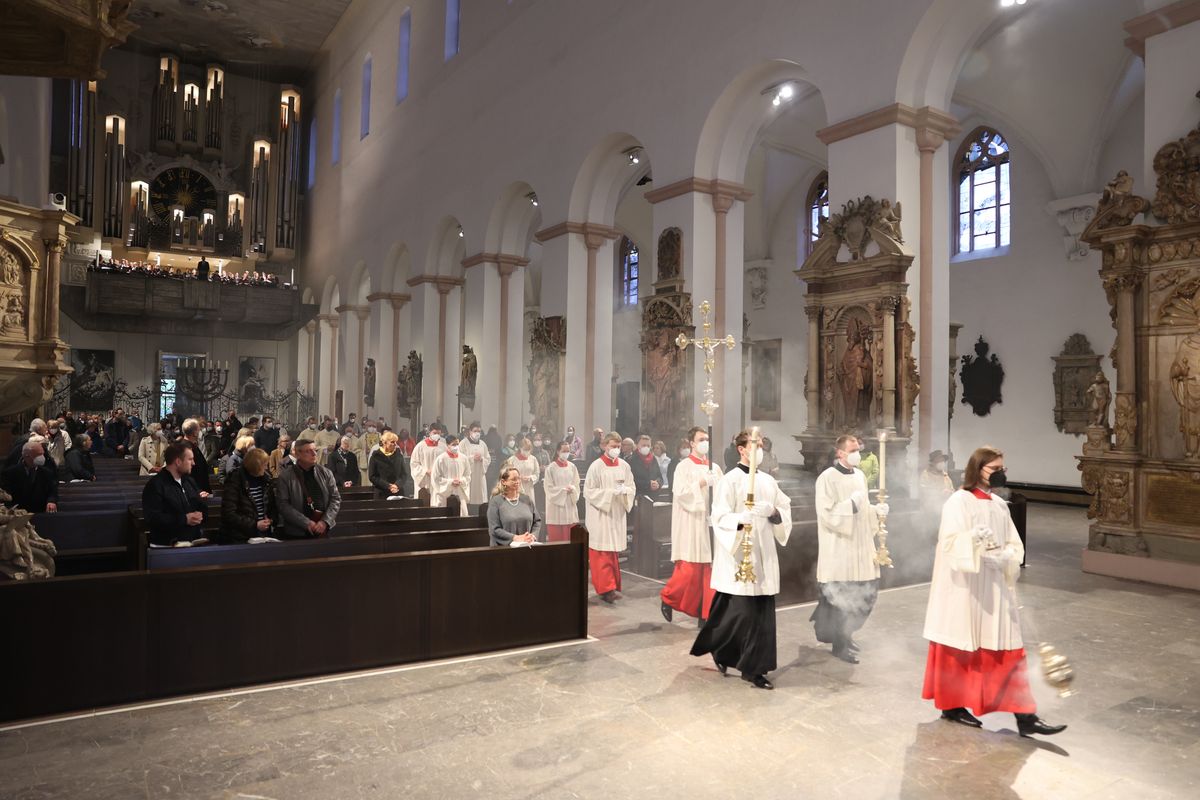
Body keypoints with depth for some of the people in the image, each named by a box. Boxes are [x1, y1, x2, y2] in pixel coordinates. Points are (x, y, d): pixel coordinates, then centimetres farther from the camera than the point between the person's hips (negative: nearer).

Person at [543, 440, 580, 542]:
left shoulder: (572, 466, 7)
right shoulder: (551, 468, -5)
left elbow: (576, 484, 7)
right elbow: (549, 487, -7)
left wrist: (572, 489, -13)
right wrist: (563, 490, -15)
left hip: (570, 504, 4)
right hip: (556, 504, -4)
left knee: (570, 536, 4)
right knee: (556, 537, -2)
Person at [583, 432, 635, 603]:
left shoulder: (624, 465, 5)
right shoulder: (596, 466, -8)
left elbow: (631, 487, 9)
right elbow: (589, 491, -8)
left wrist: (625, 490, -14)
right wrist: (610, 492, -17)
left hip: (617, 513, 5)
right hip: (600, 514, -5)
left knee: (613, 550, 11)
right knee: (602, 552, -6)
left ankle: (611, 585, 22)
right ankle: (607, 588, -5)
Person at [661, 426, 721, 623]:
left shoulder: (714, 468, 13)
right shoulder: (684, 466, -3)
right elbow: (680, 493, -14)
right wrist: (701, 484, -18)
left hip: (710, 522, 5)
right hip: (690, 524, -5)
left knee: (710, 569, 3)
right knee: (689, 569, -4)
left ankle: (706, 612, 12)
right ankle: (667, 598, 18)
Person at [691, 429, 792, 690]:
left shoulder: (768, 480, 12)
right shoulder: (729, 480, -7)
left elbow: (785, 510, 13)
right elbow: (720, 517, -14)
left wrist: (774, 512, -9)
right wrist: (742, 519, -33)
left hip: (763, 553, 6)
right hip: (738, 553, -6)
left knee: (762, 612, 5)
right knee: (742, 611, -8)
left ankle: (754, 668, 18)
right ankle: (719, 649, 16)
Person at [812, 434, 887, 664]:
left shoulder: (860, 475, 11)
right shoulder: (827, 478, -12)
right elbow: (827, 513, -17)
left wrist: (877, 510, 2)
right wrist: (851, 504, -24)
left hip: (860, 545, 8)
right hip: (838, 549, -8)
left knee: (864, 592, 12)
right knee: (841, 596, -1)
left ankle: (844, 633, 33)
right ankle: (839, 644, 13)